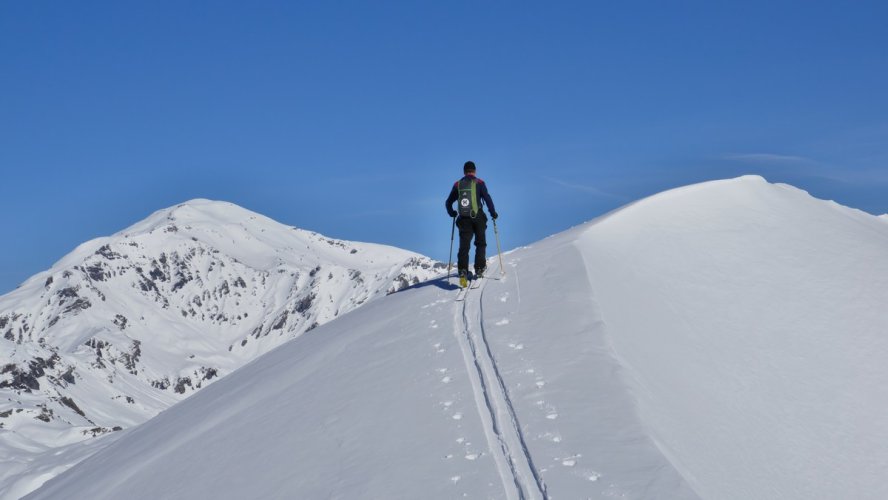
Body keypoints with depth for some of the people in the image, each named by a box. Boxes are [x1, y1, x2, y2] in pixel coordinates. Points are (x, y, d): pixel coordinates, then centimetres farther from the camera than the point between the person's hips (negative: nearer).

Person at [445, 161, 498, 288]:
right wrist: (493, 213, 4)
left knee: (464, 246, 0)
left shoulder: (457, 184, 8)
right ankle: (479, 269, 10)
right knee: (480, 243, 15)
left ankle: (462, 271, -17)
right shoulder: (479, 183, 0)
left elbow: (448, 202, 13)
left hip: (463, 219, 2)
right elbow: (487, 198, -8)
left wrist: (452, 213, 31)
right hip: (478, 218, -2)